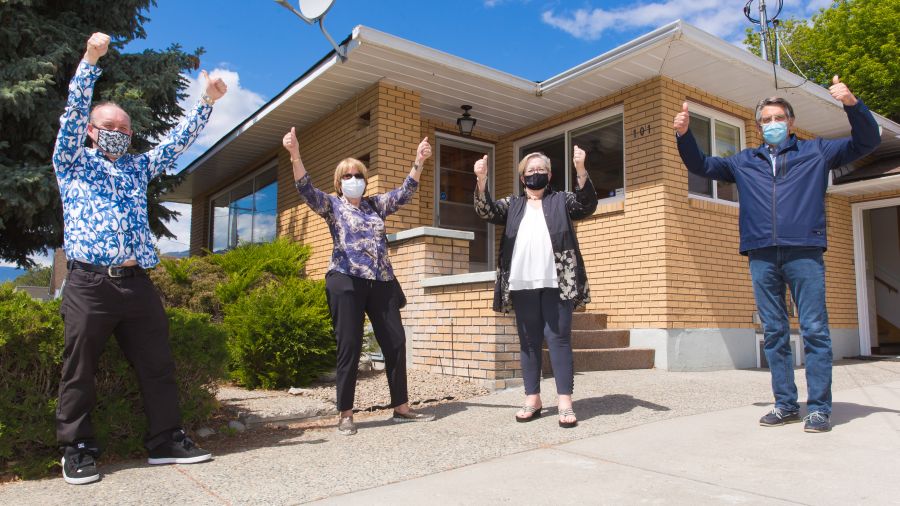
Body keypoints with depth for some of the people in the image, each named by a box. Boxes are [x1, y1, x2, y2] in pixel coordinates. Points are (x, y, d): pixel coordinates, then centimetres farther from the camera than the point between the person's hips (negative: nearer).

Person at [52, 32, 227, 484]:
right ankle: (78, 449, 14)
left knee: (158, 365, 4)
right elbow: (74, 112, 0)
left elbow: (179, 140, 16)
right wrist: (91, 59, -10)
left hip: (137, 282, 4)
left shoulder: (138, 168, 22)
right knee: (79, 371, 1)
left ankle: (166, 440, 12)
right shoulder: (72, 163, 12)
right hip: (89, 283, -4)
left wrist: (207, 102, 7)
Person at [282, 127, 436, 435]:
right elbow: (306, 189, -10)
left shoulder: (377, 204, 16)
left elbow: (405, 192, 8)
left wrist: (418, 162, -5)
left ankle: (401, 408, 16)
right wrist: (295, 155, -25)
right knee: (349, 347, -3)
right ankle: (345, 415, 8)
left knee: (396, 343, 4)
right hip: (347, 283, -4)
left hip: (382, 282, 4)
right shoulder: (332, 205, 6)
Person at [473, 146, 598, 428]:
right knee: (529, 341, 6)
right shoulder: (512, 205, 18)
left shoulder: (562, 201, 15)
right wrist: (481, 180, -16)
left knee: (559, 338, -3)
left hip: (557, 282, -2)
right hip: (523, 284, 2)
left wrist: (580, 170, -19)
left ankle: (565, 402, -1)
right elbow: (486, 211, 3)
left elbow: (587, 205, -3)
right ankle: (532, 399, 13)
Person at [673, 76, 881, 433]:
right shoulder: (744, 161, 20)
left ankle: (818, 407, 2)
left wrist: (852, 104, -6)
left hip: (804, 253, -2)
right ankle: (786, 404, 11)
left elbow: (867, 141, 12)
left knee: (814, 330, -4)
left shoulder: (816, 152, 15)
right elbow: (701, 166, 24)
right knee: (774, 333, 4)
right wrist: (684, 135, 7)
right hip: (762, 256, 2)